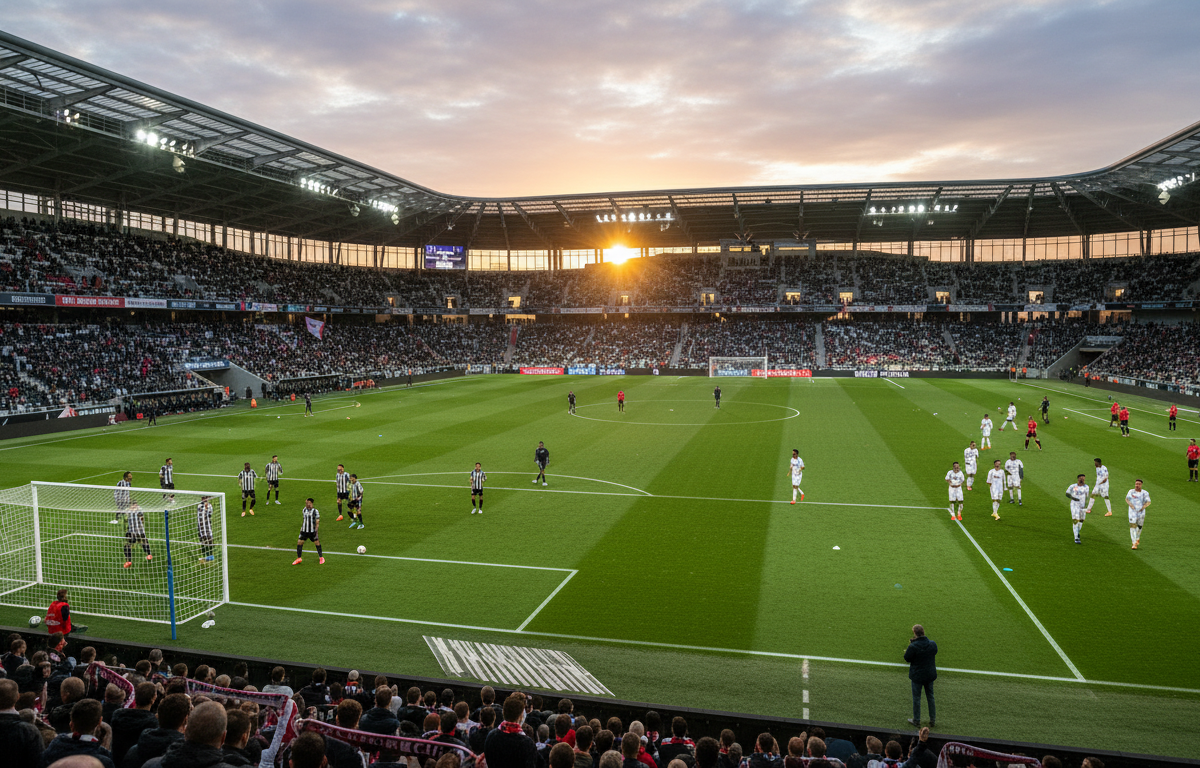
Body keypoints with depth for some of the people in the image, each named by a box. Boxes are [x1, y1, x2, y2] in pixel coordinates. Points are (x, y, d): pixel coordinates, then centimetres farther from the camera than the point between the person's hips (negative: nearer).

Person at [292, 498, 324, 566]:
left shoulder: (315, 511, -9)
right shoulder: (304, 510, 5)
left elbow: (317, 522, -7)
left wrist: (316, 531, -12)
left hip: (312, 531, -4)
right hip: (304, 531, 4)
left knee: (317, 543, 2)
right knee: (299, 542, -1)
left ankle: (321, 557, 18)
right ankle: (299, 558, 14)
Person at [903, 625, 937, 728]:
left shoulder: (913, 646, -24)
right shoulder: (932, 644, -10)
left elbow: (907, 658, -14)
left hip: (917, 675, -5)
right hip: (930, 674, 5)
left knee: (916, 697, 10)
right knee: (930, 697, 19)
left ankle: (916, 720, 21)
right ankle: (933, 720, 28)